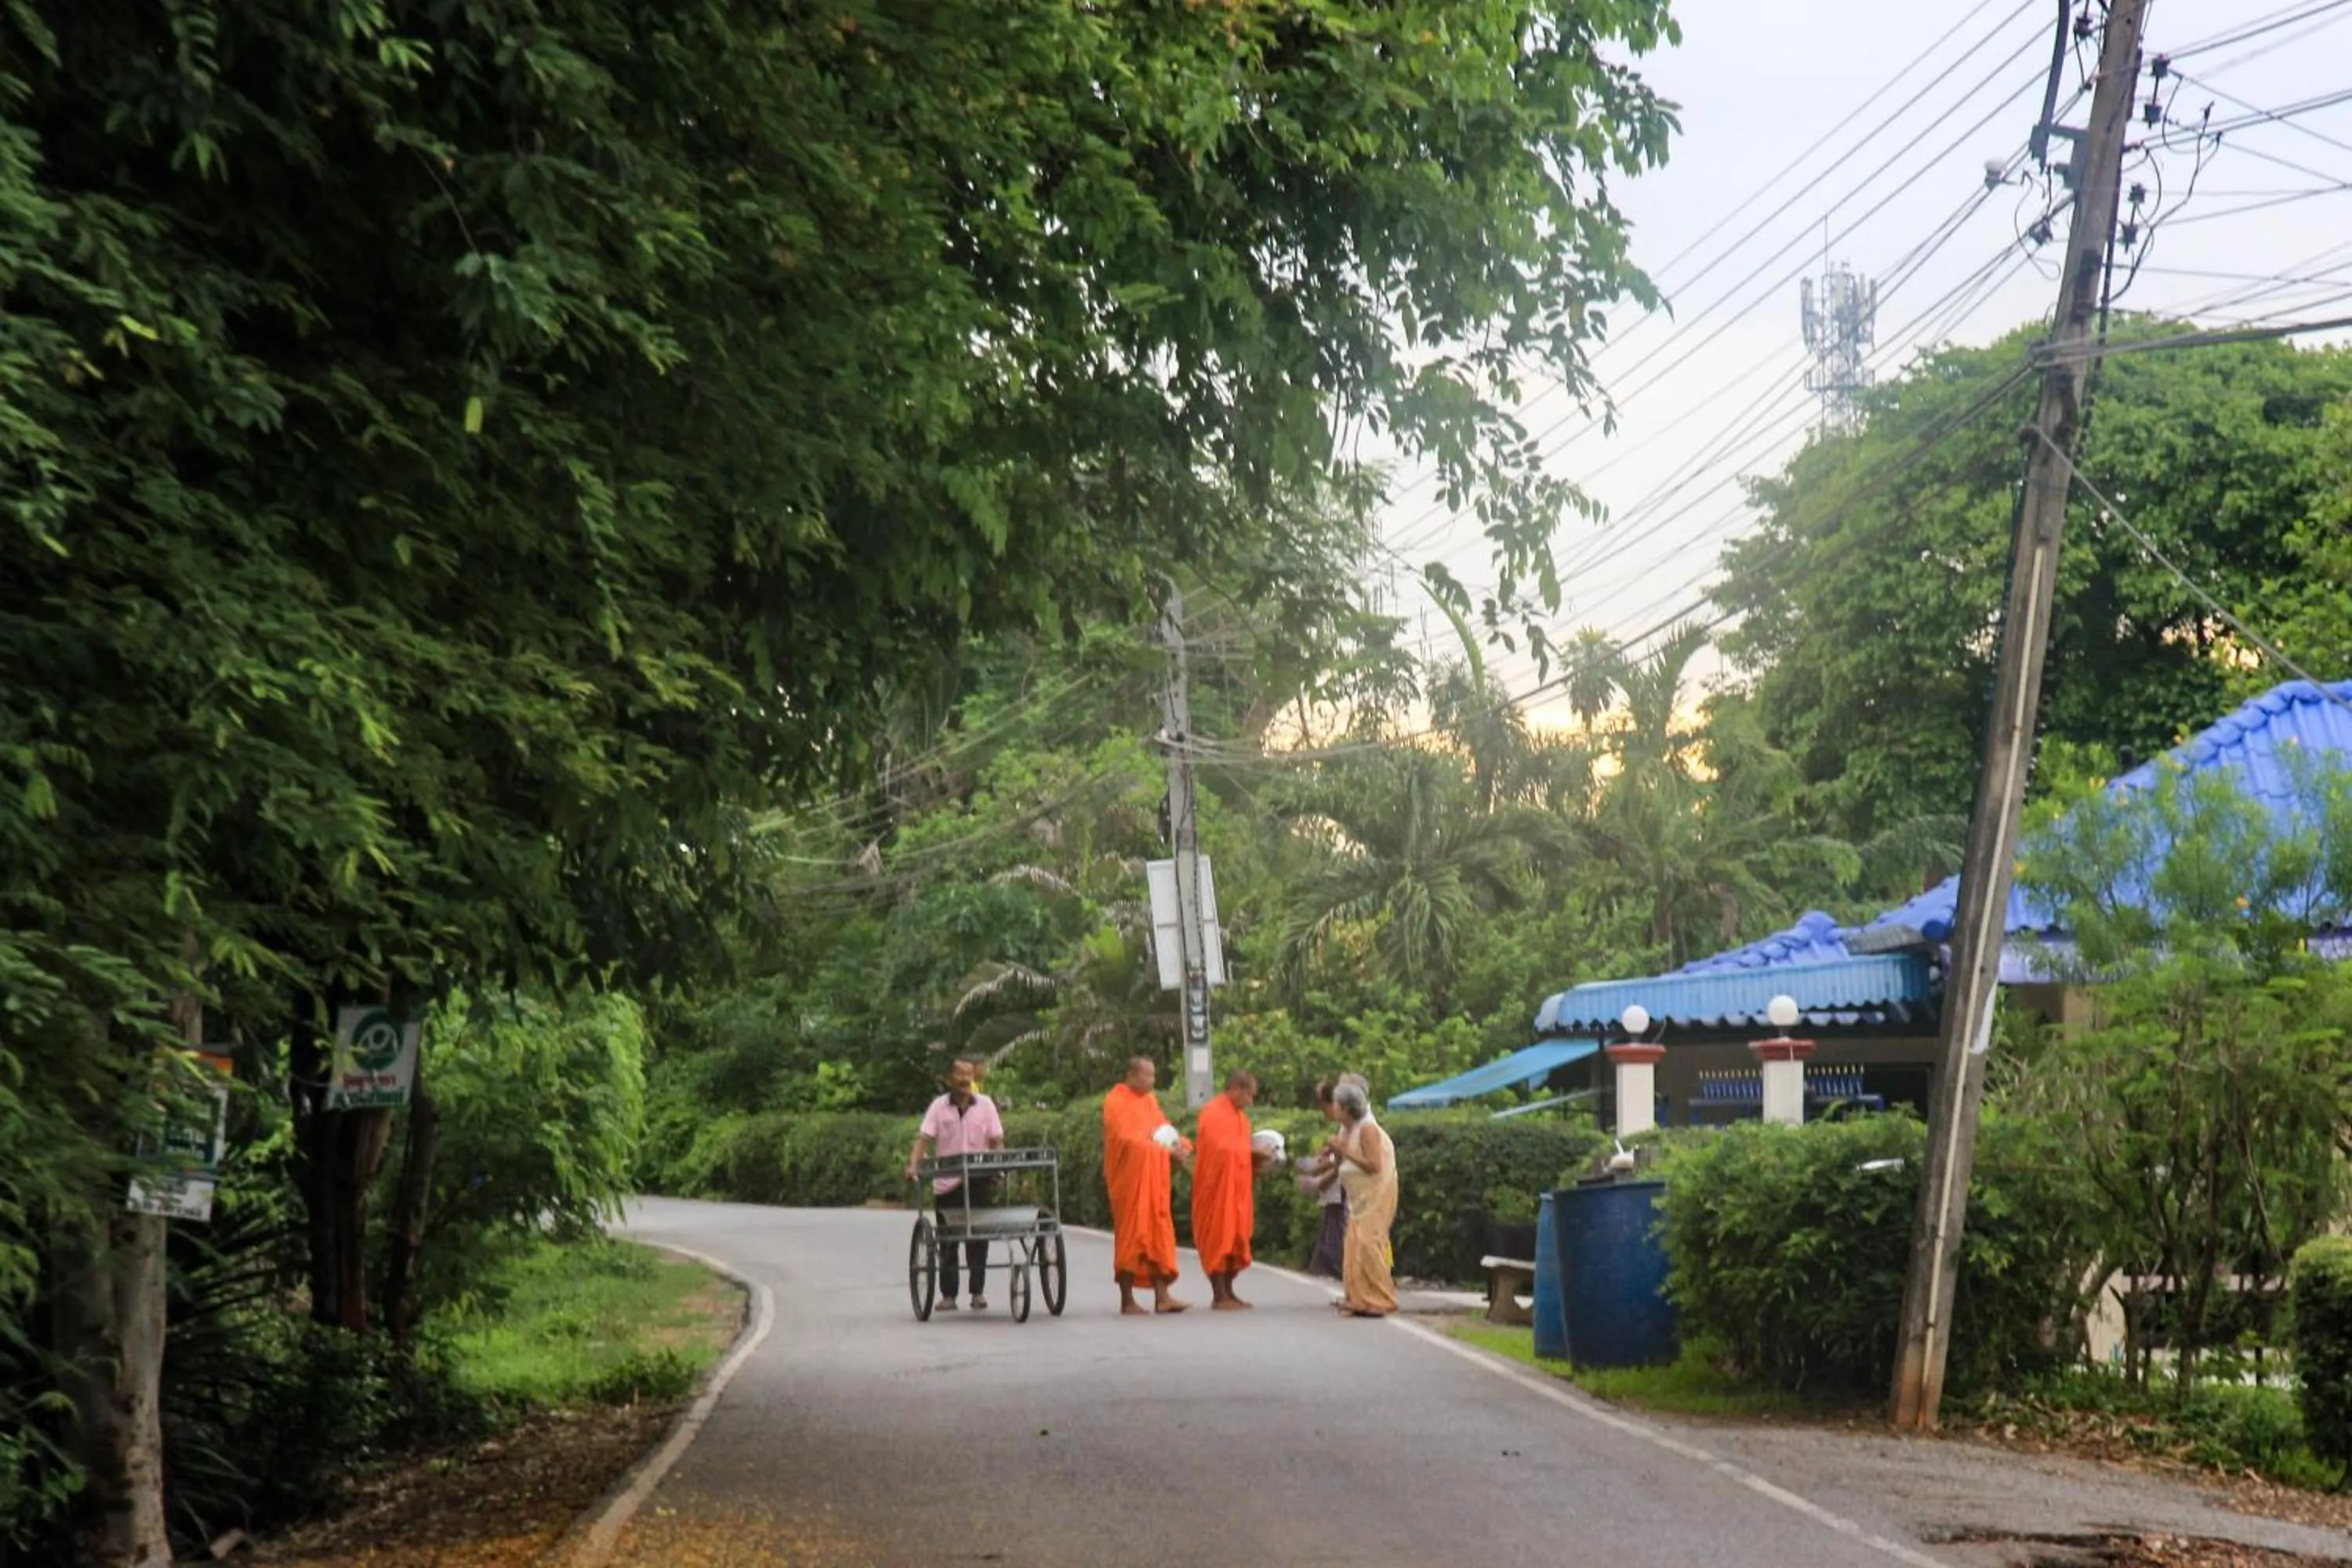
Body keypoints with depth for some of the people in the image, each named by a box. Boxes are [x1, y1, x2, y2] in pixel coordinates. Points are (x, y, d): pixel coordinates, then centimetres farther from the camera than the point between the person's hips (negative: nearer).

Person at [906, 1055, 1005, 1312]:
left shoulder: (985, 1105, 2)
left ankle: (978, 1292, 9)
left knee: (977, 1238, 0)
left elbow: (997, 1141, 3)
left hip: (978, 1182, 0)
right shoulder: (939, 1107, 0)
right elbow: (924, 1139, -8)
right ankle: (948, 1295, 9)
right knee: (947, 1240, 3)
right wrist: (913, 1165, -22)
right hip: (946, 1182, 0)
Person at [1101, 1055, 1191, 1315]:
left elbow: (1164, 1129, 16)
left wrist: (1179, 1145, -6)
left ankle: (1162, 1296, 3)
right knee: (1130, 1235, -4)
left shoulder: (1150, 1100, 15)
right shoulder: (1116, 1102, -9)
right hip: (1129, 1177, -7)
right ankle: (1127, 1301, 1)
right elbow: (1126, 1139, -18)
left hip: (1154, 1179, 7)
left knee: (1158, 1234, 3)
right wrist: (1166, 1149, -21)